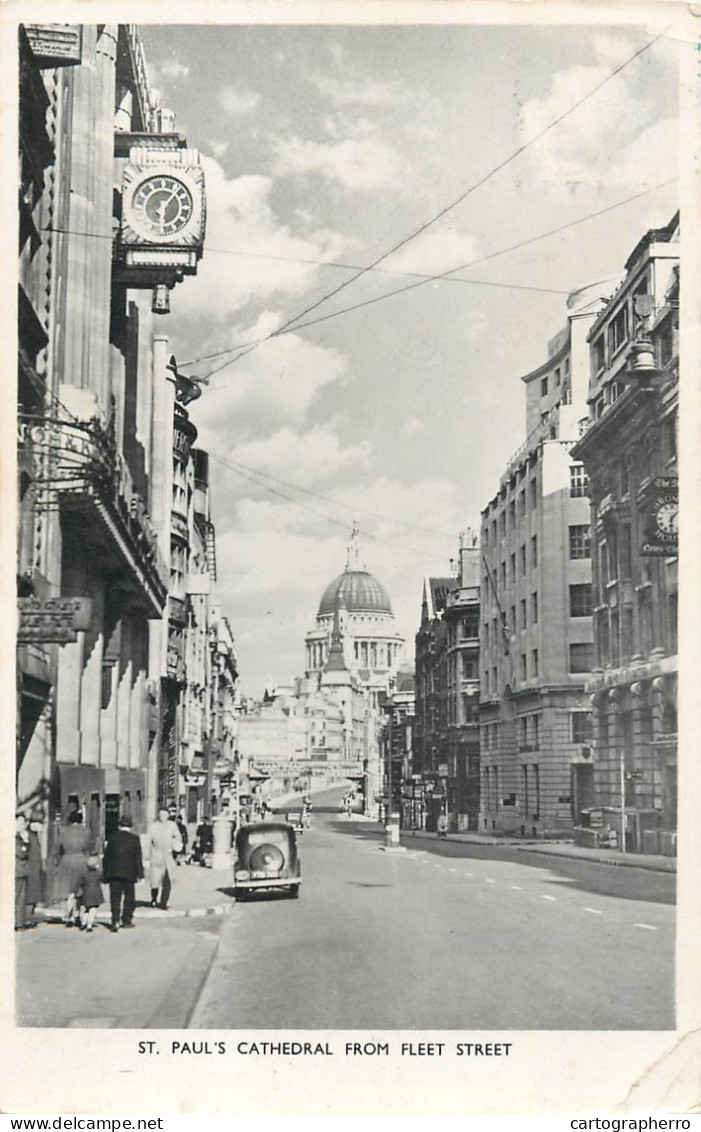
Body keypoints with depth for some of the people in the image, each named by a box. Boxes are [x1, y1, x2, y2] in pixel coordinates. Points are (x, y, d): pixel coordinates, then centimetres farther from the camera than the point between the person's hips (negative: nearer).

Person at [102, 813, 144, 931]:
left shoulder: (112, 837, 1)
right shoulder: (134, 839, -3)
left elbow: (107, 856, 4)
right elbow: (138, 858, -3)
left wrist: (105, 873, 11)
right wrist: (140, 875, 1)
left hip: (114, 872, 1)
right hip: (129, 872, 0)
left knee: (115, 897, -1)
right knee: (129, 896, 13)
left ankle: (115, 921, -15)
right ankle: (127, 920, 18)